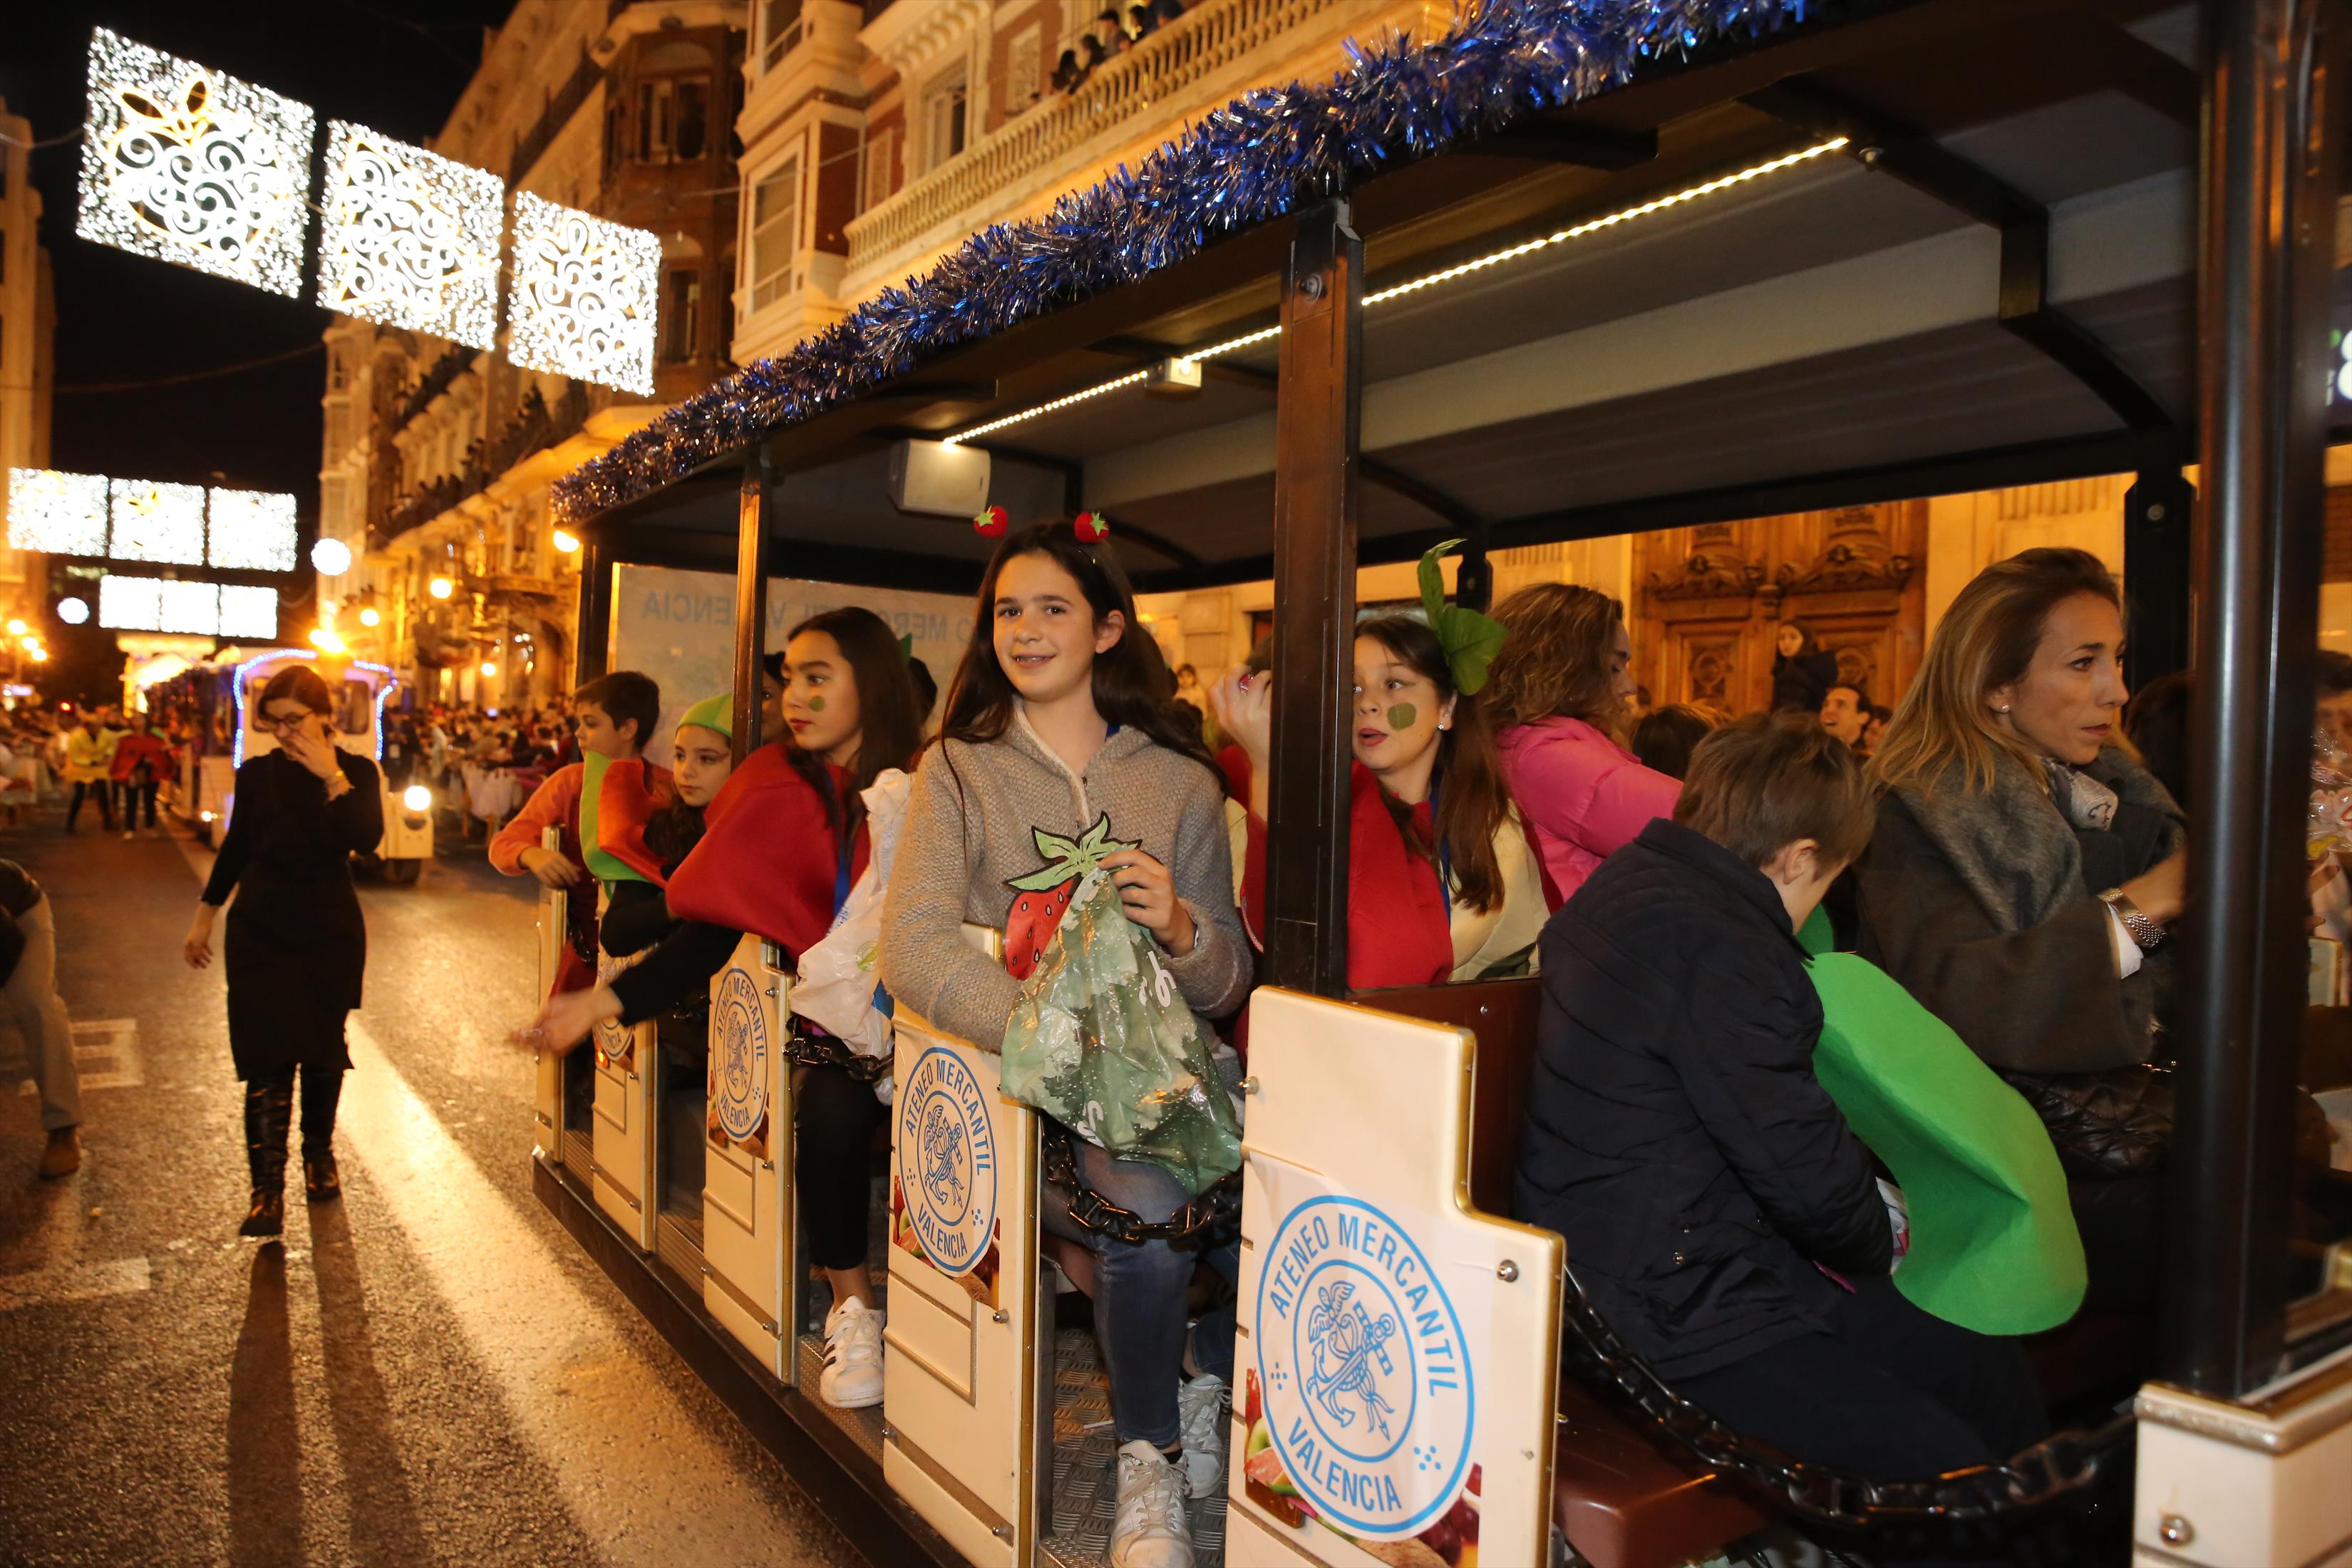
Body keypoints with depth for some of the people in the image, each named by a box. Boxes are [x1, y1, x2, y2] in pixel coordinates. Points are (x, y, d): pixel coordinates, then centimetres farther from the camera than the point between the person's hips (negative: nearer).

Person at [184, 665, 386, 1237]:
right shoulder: (257, 773, 0)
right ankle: (267, 1188, -4)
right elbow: (235, 848, 10)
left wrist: (331, 776, -24)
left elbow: (368, 837, -20)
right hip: (261, 933, 0)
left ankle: (319, 1153, 32)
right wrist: (203, 920, 14)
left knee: (322, 1050, 11)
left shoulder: (356, 772, -3)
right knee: (268, 1060, -6)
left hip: (331, 933, 0)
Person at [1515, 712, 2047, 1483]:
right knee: (1946, 1473, -14)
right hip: (1668, 1317, -10)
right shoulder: (1718, 950, -22)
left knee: (1987, 1366, 12)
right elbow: (1808, 1175, -16)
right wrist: (1874, 1246, 6)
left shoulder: (1633, 883, 10)